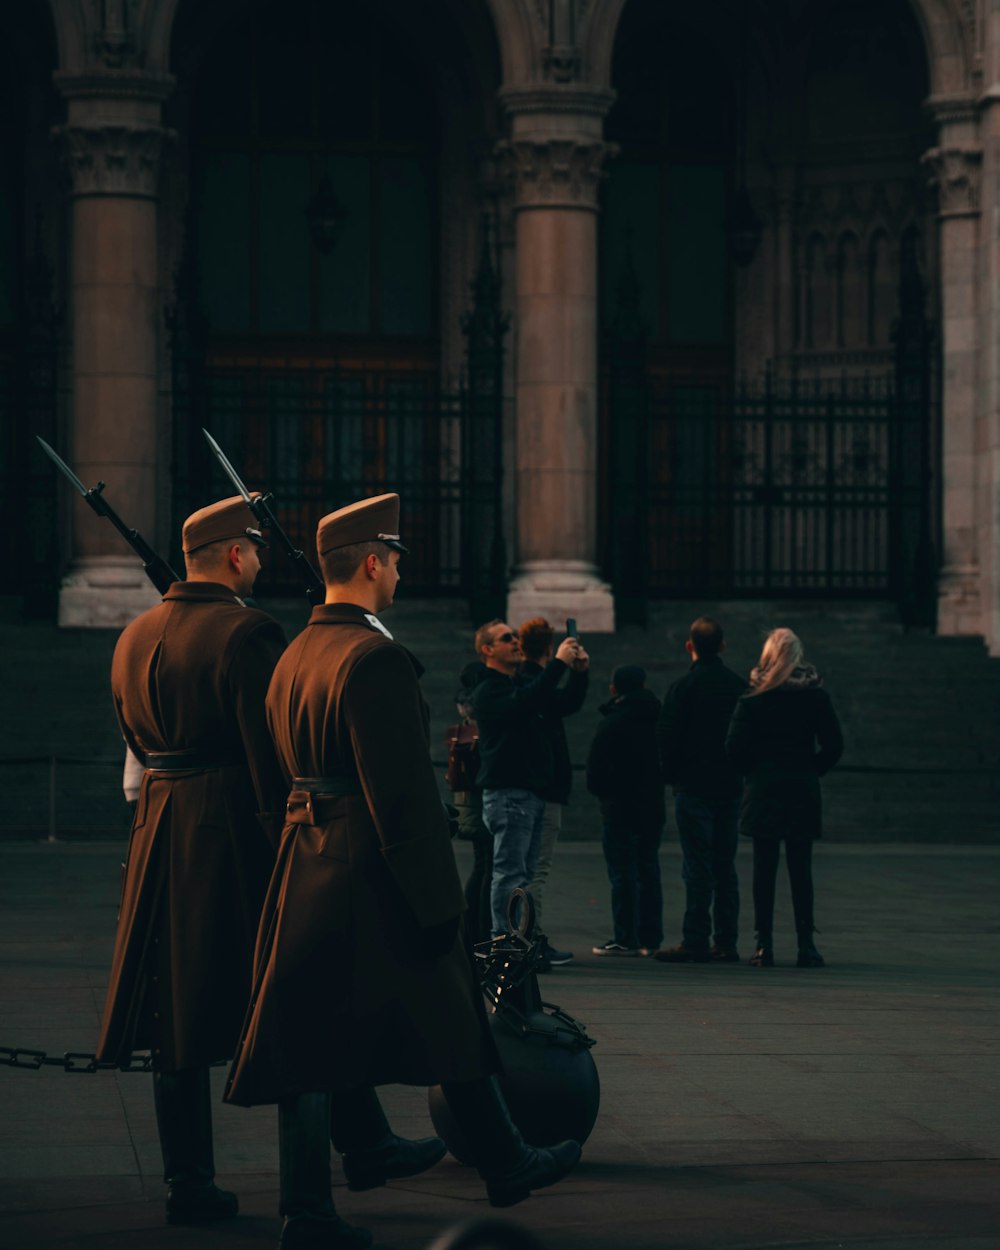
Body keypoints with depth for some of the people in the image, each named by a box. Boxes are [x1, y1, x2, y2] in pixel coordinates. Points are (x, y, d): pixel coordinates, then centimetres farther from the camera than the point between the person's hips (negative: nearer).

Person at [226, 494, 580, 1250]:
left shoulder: (294, 656, 12)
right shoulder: (376, 658, -17)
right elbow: (405, 792, -20)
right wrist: (439, 900, -17)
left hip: (306, 870, 8)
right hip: (374, 875, -8)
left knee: (312, 1038, 6)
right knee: (451, 1020, 9)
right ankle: (505, 1164, 22)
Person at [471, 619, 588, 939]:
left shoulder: (524, 684, 20)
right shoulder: (487, 692, -8)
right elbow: (522, 707, -27)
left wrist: (579, 672, 1)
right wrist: (558, 663, -26)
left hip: (532, 792, 9)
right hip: (507, 794, -9)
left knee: (524, 873, 9)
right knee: (510, 873, -11)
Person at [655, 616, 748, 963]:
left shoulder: (683, 688, -9)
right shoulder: (740, 687, 5)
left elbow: (667, 737, -9)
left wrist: (671, 775, 6)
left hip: (693, 788, -5)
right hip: (729, 788, 5)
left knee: (697, 869, -4)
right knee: (725, 868, 9)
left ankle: (695, 943, -5)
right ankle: (726, 943, 9)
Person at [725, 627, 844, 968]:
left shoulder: (752, 699, -4)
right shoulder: (816, 697, 1)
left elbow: (734, 748, -7)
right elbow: (834, 745, 0)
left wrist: (753, 772, 8)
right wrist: (810, 771, 10)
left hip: (763, 790, -1)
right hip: (803, 792, 1)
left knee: (764, 869, 3)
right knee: (800, 869, 5)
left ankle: (764, 944, 1)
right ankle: (806, 944, 3)